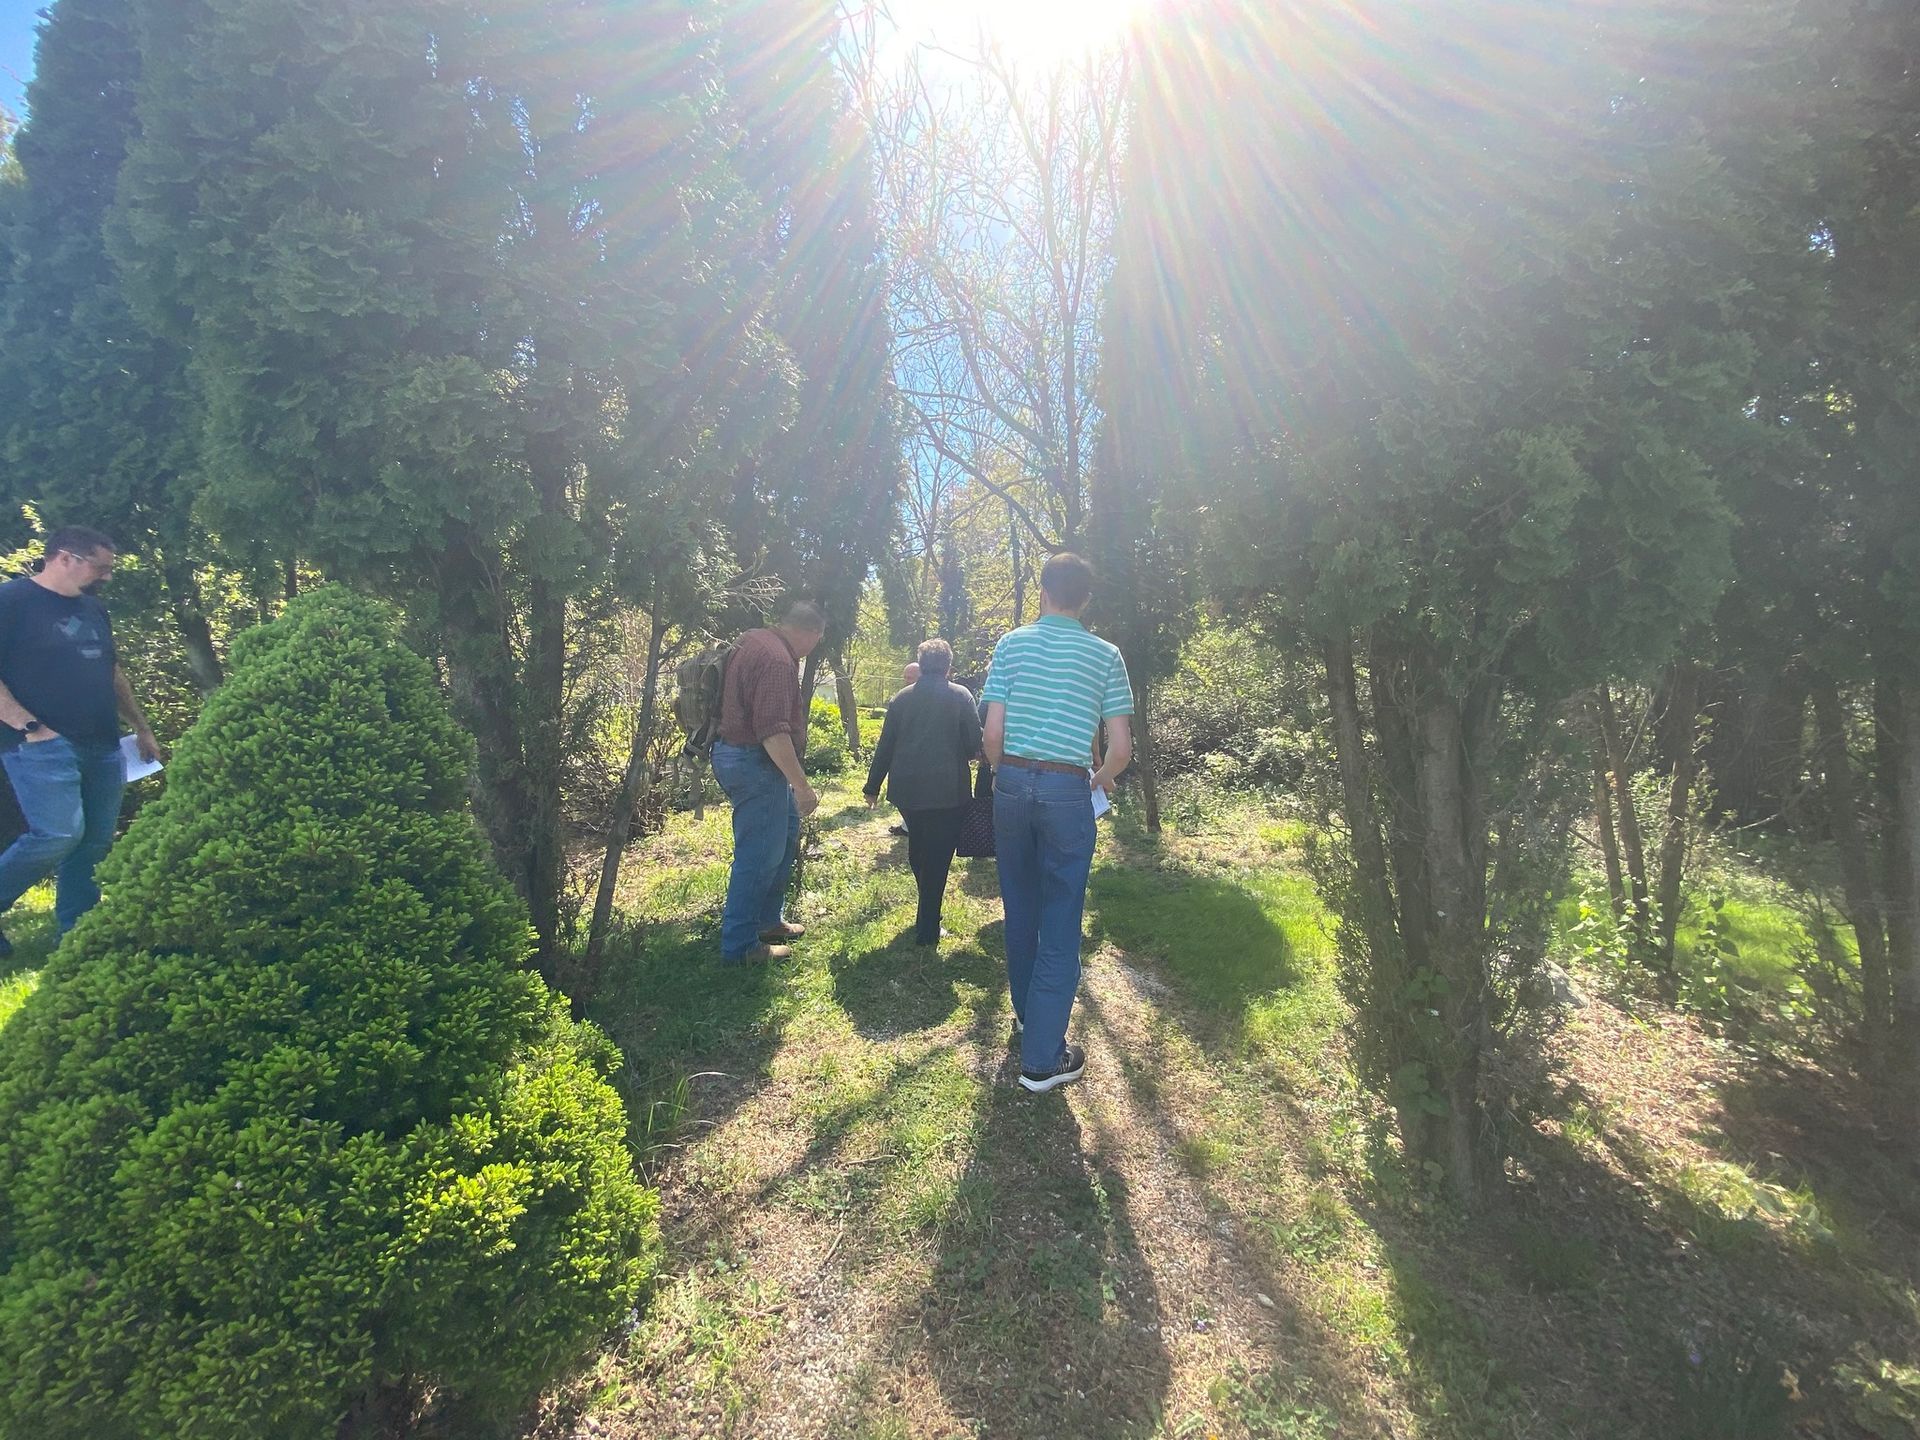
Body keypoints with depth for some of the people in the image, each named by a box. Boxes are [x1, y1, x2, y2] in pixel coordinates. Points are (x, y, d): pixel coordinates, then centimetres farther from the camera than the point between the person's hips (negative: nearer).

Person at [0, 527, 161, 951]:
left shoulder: (94, 610, 18)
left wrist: (142, 727, 24)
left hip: (102, 747, 7)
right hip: (44, 745, -7)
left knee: (95, 843, 7)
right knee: (59, 834, -18)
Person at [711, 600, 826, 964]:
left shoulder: (755, 640, 9)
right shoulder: (777, 660, -23)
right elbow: (773, 732, -30)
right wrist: (802, 786, -27)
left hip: (737, 753, 11)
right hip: (755, 764, -11)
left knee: (786, 831, 20)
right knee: (759, 855, -1)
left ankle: (768, 919, 32)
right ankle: (739, 946, 11)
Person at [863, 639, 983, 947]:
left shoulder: (901, 699, 5)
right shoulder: (960, 696, -4)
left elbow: (885, 746, 7)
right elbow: (975, 743, -5)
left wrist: (873, 786, 15)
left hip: (907, 788, 4)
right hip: (948, 790, -3)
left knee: (917, 849, 21)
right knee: (938, 856, 3)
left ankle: (927, 910, 35)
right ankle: (927, 929, 6)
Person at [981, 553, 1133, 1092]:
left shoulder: (1012, 643, 2)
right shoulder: (1104, 654, 1)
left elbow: (992, 733, -3)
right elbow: (1121, 747, -2)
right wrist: (1104, 778, 19)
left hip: (1013, 782, 2)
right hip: (1068, 789, -2)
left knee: (1019, 909, 18)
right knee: (1060, 923, 4)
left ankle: (1028, 1014, 36)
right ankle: (1043, 1057, 9)